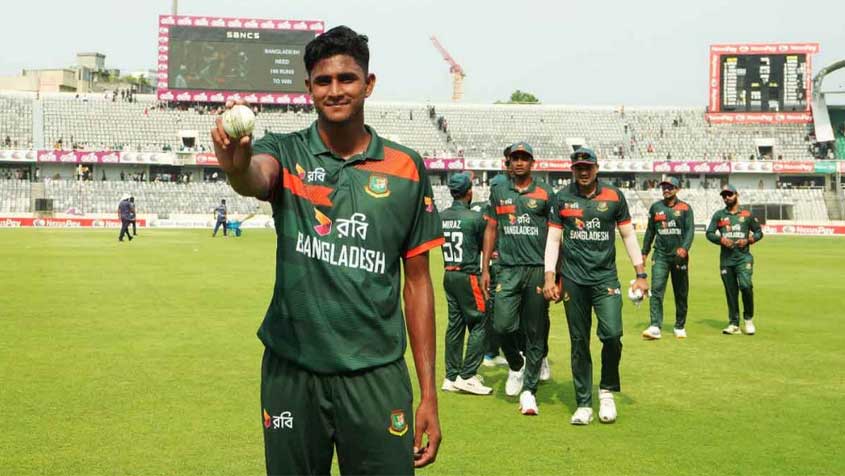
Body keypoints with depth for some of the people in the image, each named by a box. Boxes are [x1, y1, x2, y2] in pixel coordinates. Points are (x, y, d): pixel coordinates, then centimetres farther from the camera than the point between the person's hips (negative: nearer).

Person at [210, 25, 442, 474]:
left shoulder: (407, 167, 2)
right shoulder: (286, 152, 0)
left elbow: (417, 281, 4)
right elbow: (257, 178, -25)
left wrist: (428, 395, 2)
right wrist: (237, 165, -50)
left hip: (376, 375, 0)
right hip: (291, 371, 0)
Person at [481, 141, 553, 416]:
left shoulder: (545, 193, 4)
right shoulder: (498, 192, 12)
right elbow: (491, 230, 14)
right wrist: (485, 269, 7)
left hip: (538, 270, -1)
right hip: (508, 269, 2)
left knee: (535, 333, 1)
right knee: (502, 324, -9)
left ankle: (528, 391, 10)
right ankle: (516, 366, 21)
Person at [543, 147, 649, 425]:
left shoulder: (614, 196, 3)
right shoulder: (562, 198, 5)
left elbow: (628, 235, 8)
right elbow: (553, 239, 5)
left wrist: (641, 274, 4)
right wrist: (549, 277, -4)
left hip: (606, 278, -1)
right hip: (574, 279, 1)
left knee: (612, 334, -15)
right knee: (579, 342, 4)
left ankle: (607, 391, 9)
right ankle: (583, 404, 13)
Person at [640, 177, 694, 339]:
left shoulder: (685, 208, 2)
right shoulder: (655, 207, 9)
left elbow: (690, 230, -8)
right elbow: (650, 231, 16)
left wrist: (684, 248, -24)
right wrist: (644, 252, 15)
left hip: (679, 256, -1)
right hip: (660, 255, 1)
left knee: (681, 293, 7)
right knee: (656, 290, -13)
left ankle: (680, 327, 20)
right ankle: (655, 327, -19)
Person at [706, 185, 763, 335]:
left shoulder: (747, 215, 8)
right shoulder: (719, 215, 11)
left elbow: (759, 232, 12)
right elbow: (709, 233, 6)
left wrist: (748, 240, -6)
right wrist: (722, 239, -12)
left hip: (743, 257, -2)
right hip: (726, 258, 2)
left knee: (745, 285, -20)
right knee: (731, 291, 4)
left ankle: (749, 318, 0)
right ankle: (734, 324, 11)